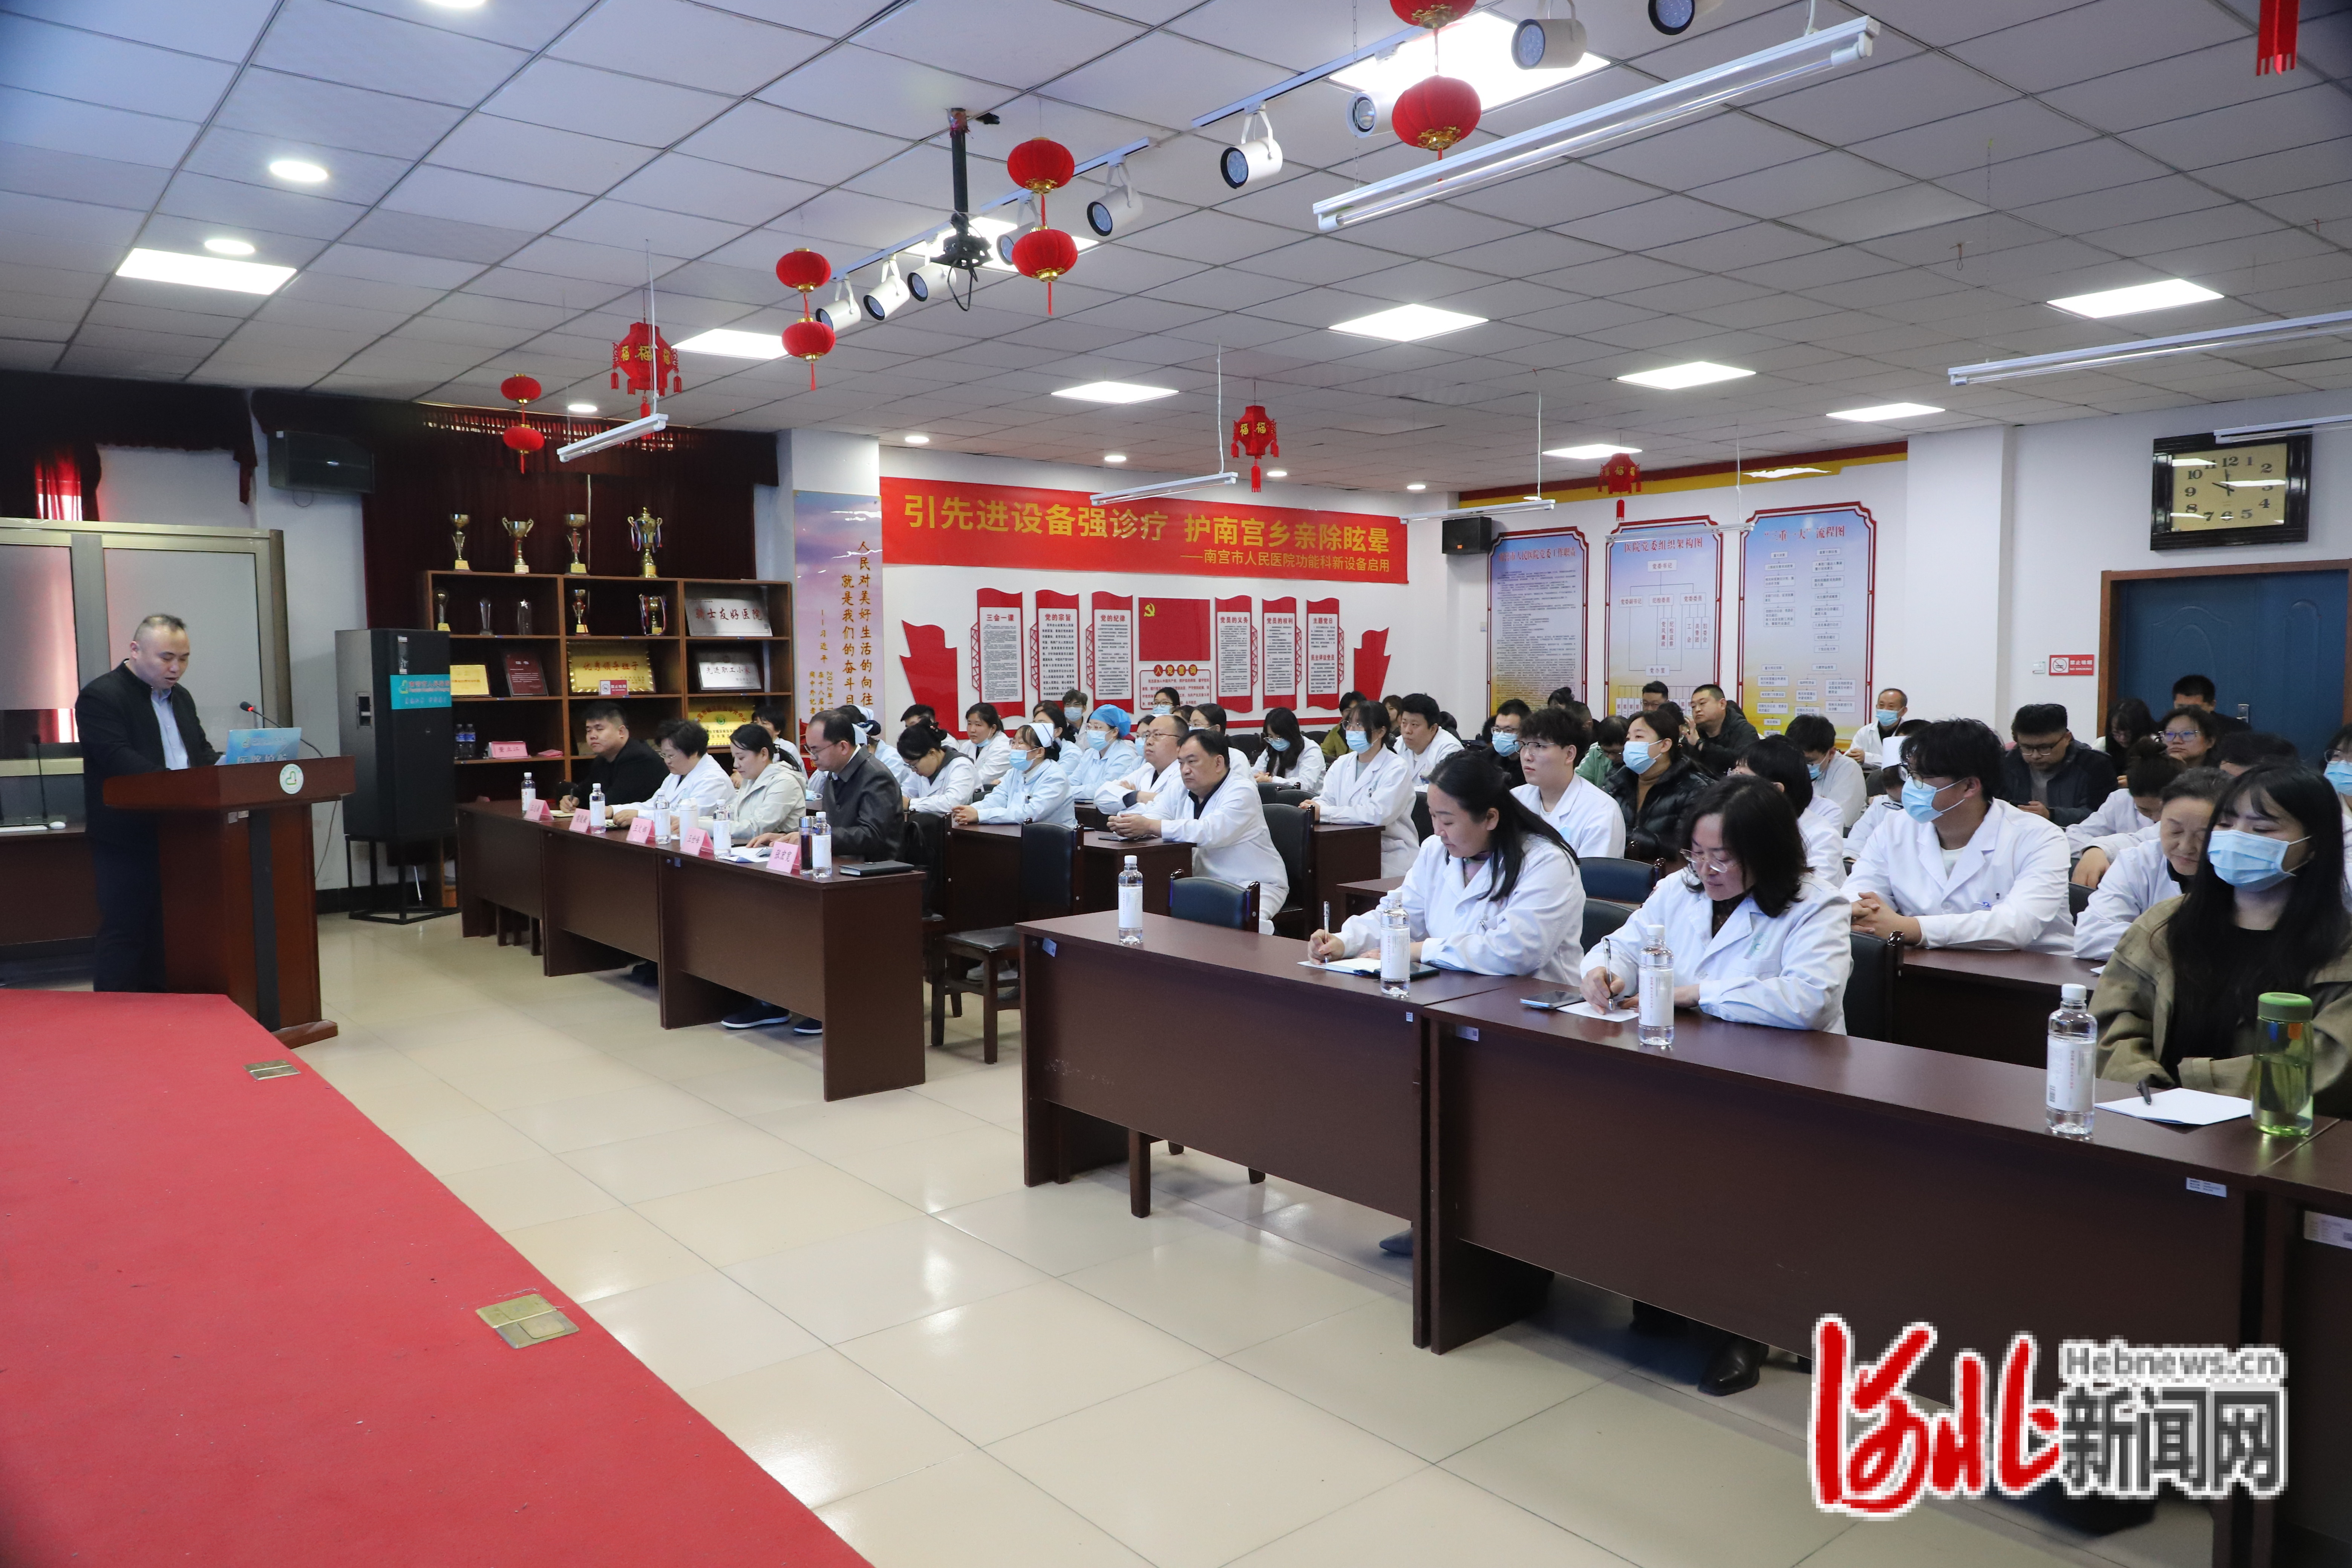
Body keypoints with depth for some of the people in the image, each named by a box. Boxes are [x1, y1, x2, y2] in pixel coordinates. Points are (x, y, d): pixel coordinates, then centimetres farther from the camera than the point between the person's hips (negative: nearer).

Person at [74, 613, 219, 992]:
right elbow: (119, 760, -21)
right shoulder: (101, 697, -8)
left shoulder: (181, 698, 18)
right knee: (124, 935, -3)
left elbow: (202, 752, 16)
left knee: (166, 935, 12)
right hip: (127, 842, -7)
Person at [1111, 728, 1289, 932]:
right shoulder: (1182, 792, 12)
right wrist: (1126, 826, -22)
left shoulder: (1241, 791, -12)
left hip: (1254, 886, -7)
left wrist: (1150, 826, -33)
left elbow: (1211, 832, -28)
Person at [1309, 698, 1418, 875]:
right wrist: (1313, 808, -20)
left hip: (1390, 858, -5)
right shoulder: (1341, 764, 15)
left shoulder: (1397, 769, -7)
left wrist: (1323, 813, -23)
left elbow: (1378, 814, -21)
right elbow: (1327, 800, 6)